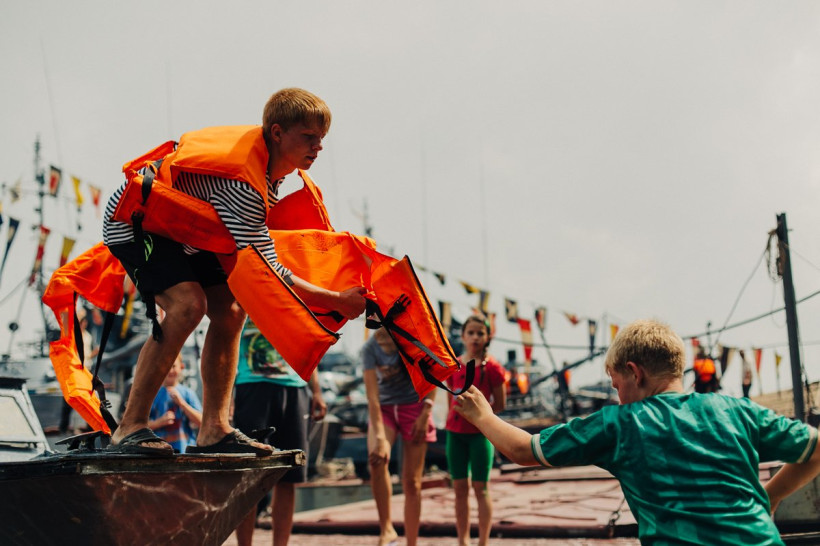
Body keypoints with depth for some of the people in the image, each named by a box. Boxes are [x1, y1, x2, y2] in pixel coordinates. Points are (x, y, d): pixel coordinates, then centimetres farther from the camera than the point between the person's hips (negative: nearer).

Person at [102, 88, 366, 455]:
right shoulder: (243, 180, -36)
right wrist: (337, 301, -31)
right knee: (188, 304, -29)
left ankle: (214, 430, -1)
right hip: (133, 220, -9)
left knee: (229, 311, -3)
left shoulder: (271, 157, -8)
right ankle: (129, 429, -20)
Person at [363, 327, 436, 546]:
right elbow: (372, 396, -23)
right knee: (377, 459, -29)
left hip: (414, 406, 0)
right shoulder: (370, 348, -18)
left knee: (412, 483, -1)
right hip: (384, 408, 0)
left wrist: (426, 413, -11)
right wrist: (380, 437, -31)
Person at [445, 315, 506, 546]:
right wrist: (456, 418, 2)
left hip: (480, 432, -4)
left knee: (481, 488, 1)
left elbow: (500, 405, -2)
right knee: (460, 488, 7)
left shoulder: (491, 367, -7)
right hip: (455, 432, 4)